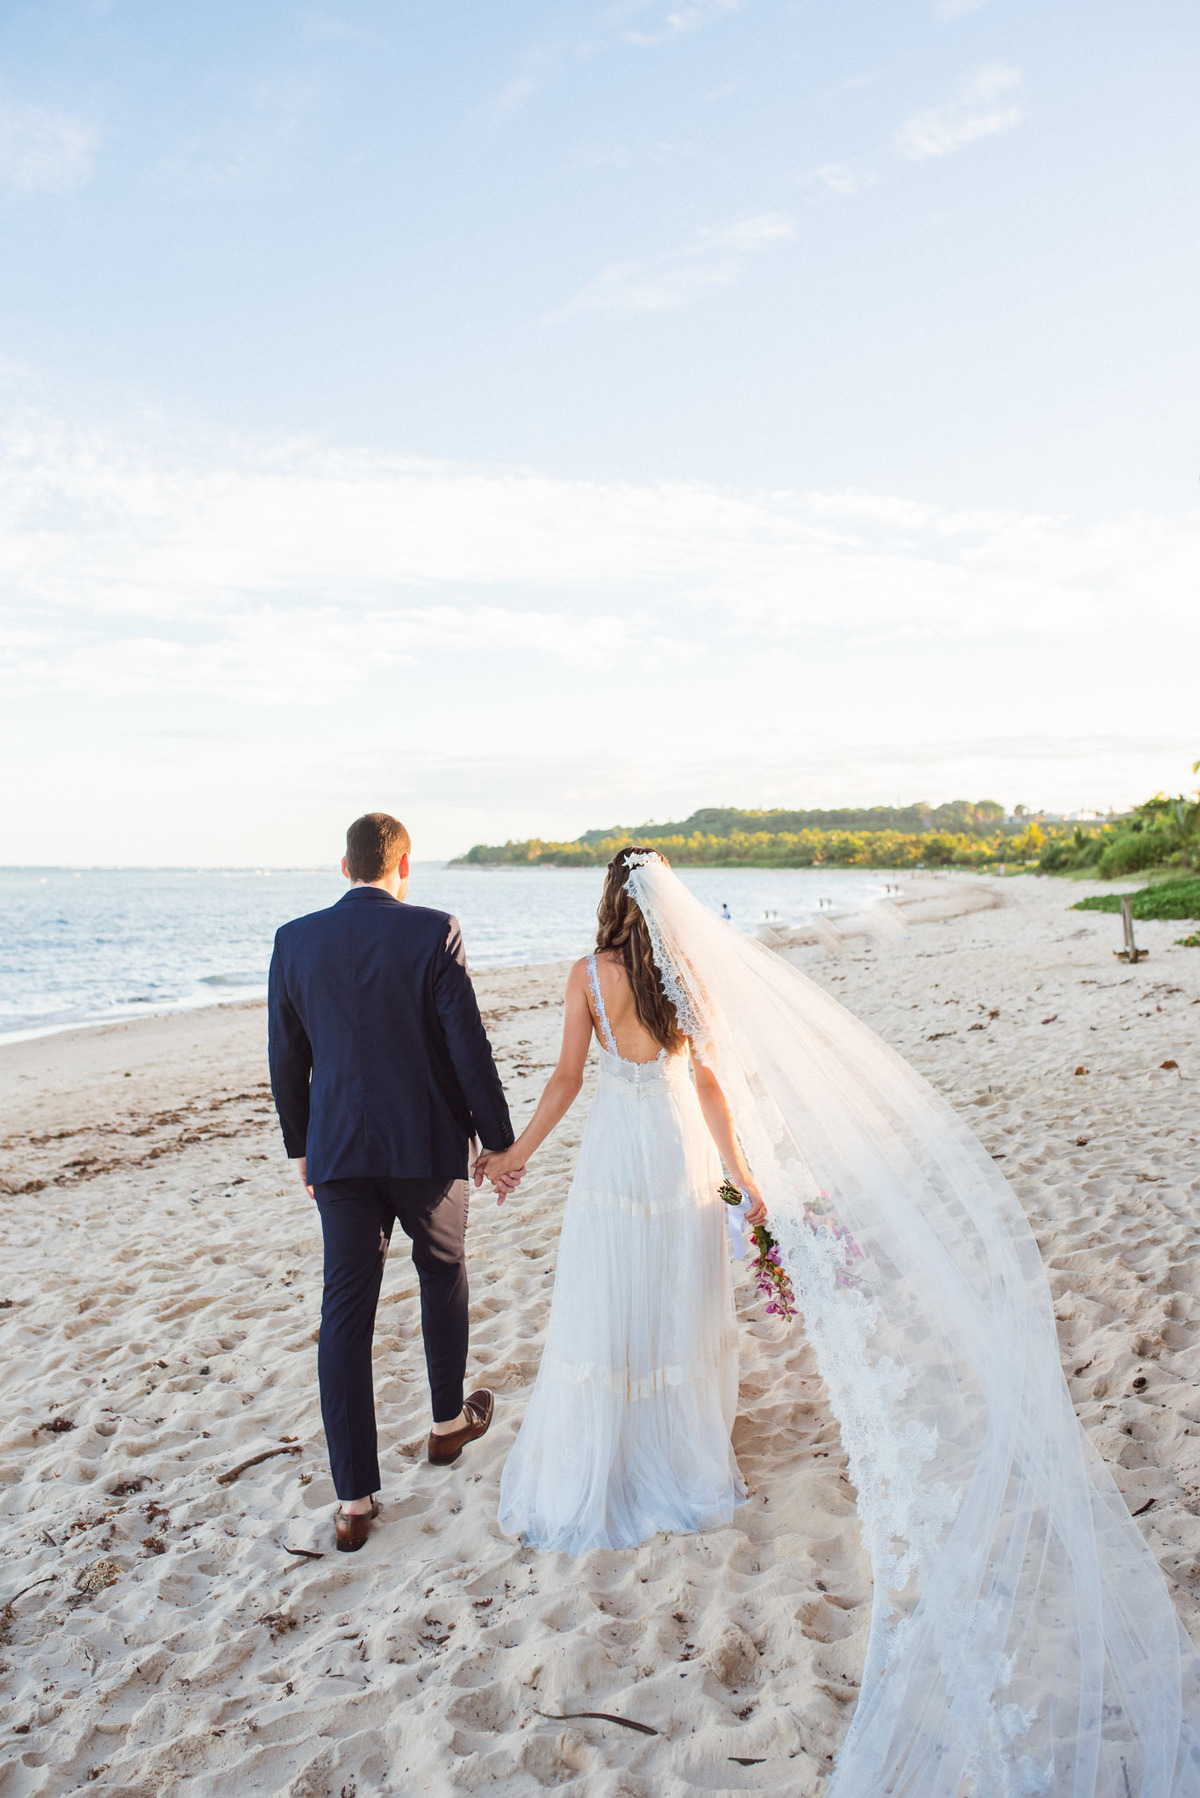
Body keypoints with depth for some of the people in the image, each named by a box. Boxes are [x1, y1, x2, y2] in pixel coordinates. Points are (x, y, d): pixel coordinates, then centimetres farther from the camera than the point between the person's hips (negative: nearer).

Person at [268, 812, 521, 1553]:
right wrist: (500, 1142, -2)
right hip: (428, 1144, -2)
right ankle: (449, 1422, 40)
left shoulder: (294, 940, -1)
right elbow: (469, 1048, -12)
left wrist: (301, 1148, 17)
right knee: (442, 1273, 22)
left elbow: (287, 1059, 6)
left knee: (346, 1312, 6)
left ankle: (355, 1499, 9)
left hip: (340, 1150, 2)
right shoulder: (433, 932, -11)